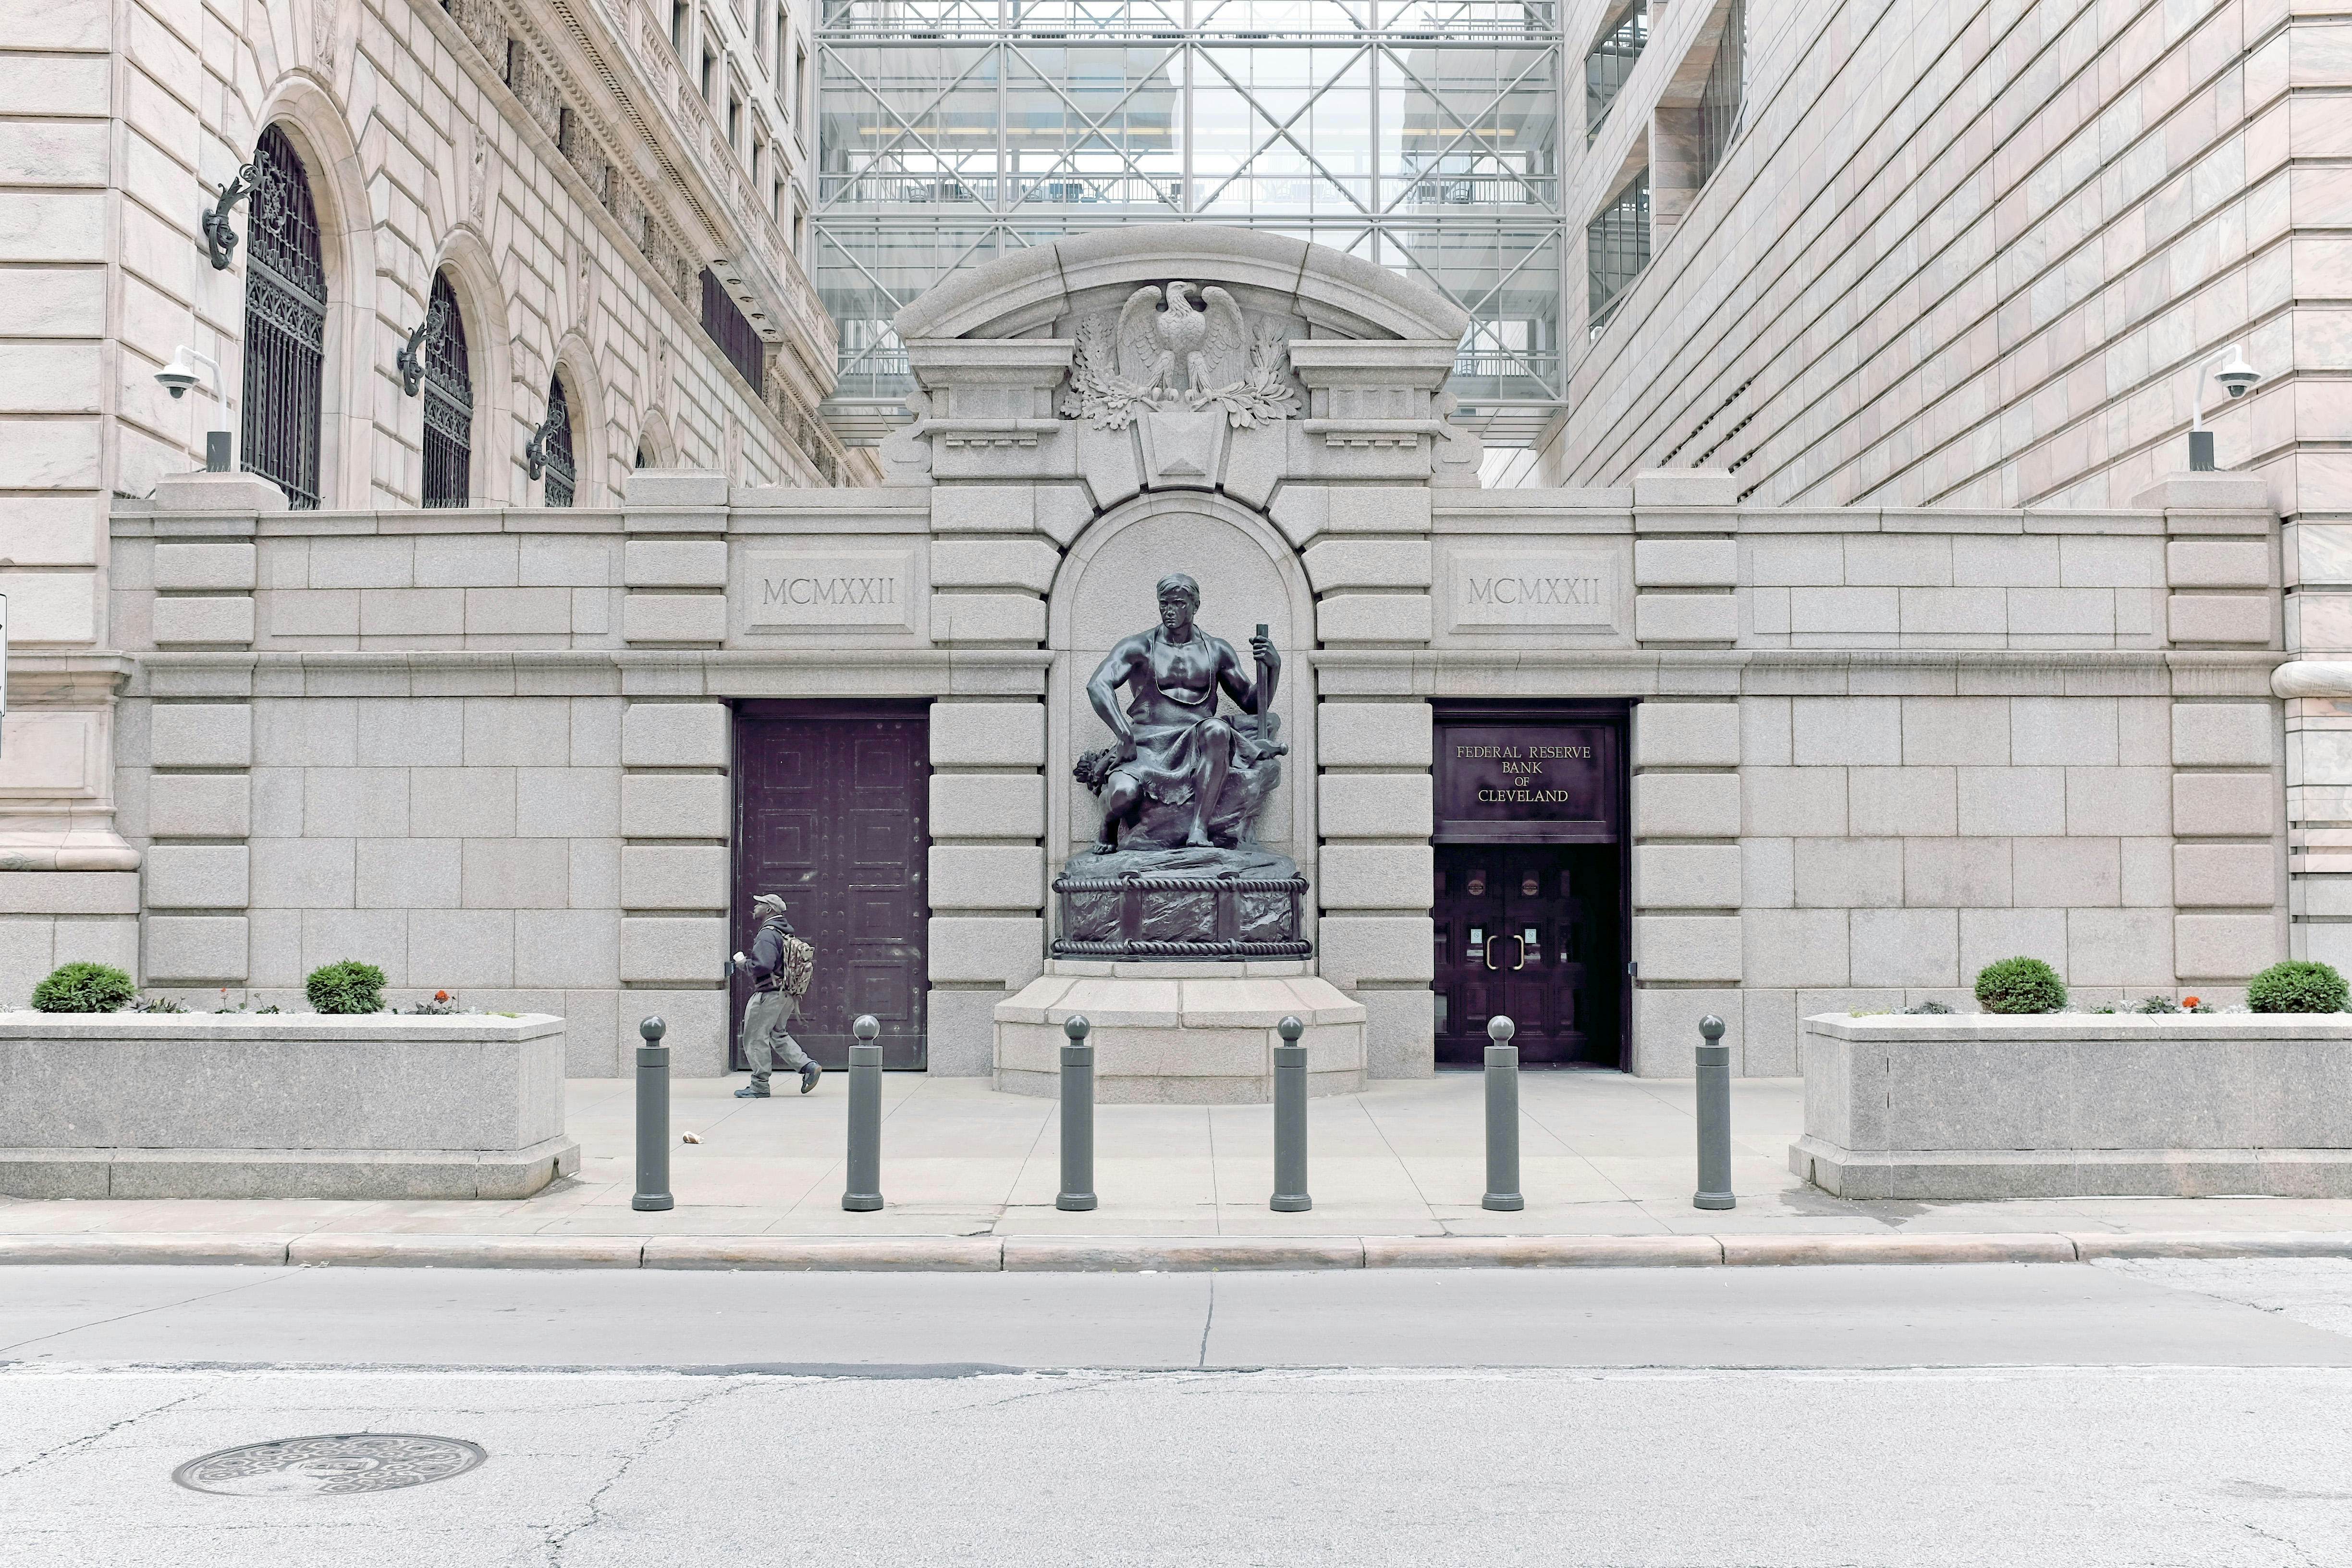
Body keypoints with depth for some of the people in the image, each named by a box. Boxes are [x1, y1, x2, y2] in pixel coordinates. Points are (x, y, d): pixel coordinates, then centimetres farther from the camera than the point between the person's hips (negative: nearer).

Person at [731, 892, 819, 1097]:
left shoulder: (768, 934, -16)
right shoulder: (785, 933, 15)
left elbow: (762, 966, -27)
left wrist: (743, 963, -10)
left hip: (768, 994, -10)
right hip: (787, 994, 10)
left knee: (755, 1038, 0)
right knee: (778, 1034, 22)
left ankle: (760, 1086, 4)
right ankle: (808, 1067, 12)